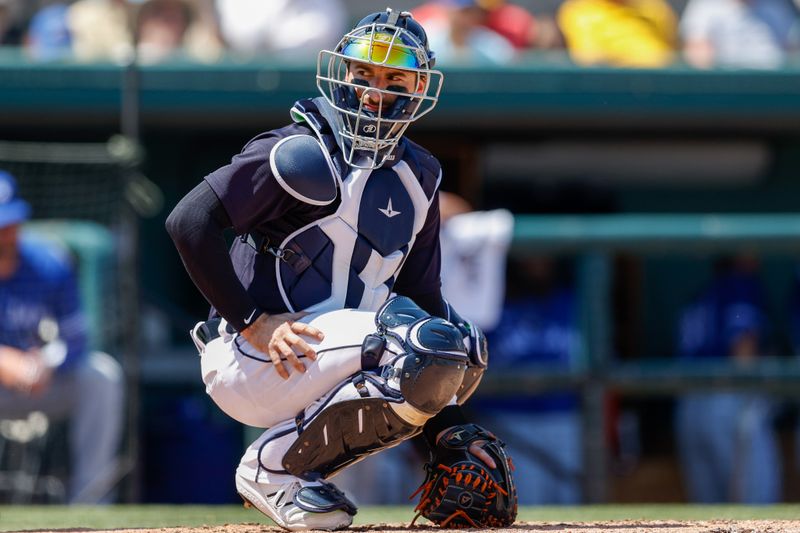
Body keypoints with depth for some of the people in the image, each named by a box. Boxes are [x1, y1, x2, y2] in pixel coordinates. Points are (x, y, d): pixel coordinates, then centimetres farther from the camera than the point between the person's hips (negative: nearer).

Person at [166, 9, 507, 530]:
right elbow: (189, 221, -19)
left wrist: (448, 429, 8)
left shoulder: (416, 176, 14)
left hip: (321, 360, 8)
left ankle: (307, 471, 6)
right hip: (251, 365, -8)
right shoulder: (305, 154, -11)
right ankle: (274, 467, -11)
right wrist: (253, 323, -20)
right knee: (434, 347, -23)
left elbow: (422, 297, 16)